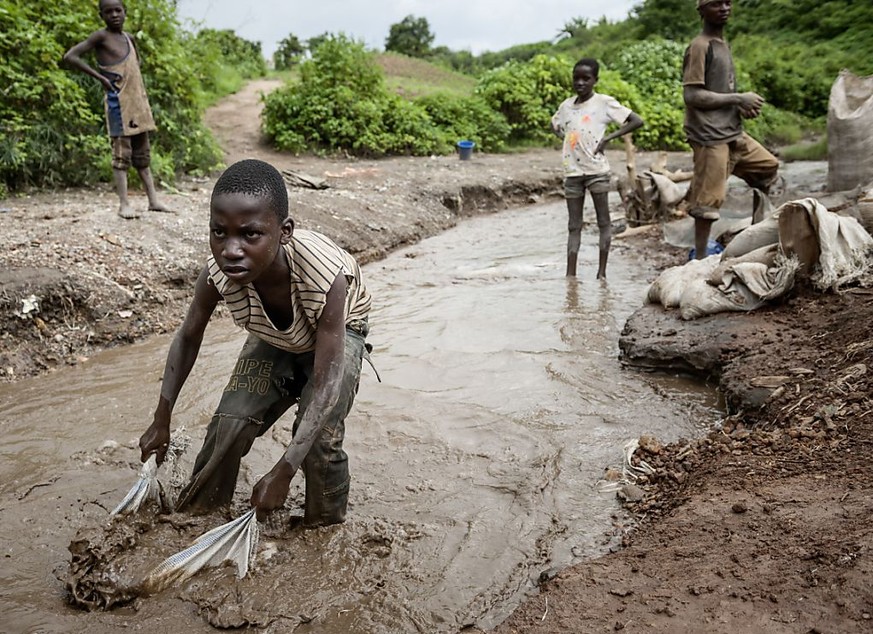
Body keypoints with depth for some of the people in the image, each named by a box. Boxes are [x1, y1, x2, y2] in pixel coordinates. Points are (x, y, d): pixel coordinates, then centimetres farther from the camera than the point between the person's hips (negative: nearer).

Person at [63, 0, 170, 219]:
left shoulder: (128, 37, 13)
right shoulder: (100, 37, -7)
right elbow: (70, 56, -15)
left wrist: (132, 77, 14)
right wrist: (99, 77, -14)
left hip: (139, 102, 7)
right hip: (118, 102, -7)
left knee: (142, 154, 9)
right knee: (122, 154, -7)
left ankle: (153, 200, 13)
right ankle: (124, 204, -6)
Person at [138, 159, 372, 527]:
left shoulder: (324, 275, -44)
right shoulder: (217, 275, -31)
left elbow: (325, 386, -39)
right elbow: (187, 338, -10)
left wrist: (282, 473, -41)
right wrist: (161, 421, -6)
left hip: (336, 335, -3)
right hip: (273, 341, 4)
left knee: (318, 436, -21)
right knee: (230, 422, -9)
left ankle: (326, 529, 5)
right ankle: (198, 512, 17)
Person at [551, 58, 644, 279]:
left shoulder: (604, 103, -5)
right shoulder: (566, 105, 9)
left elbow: (637, 121, -8)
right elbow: (555, 126, 29)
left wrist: (608, 137, -13)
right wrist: (566, 137, 8)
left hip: (596, 170, -5)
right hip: (572, 171, 5)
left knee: (603, 221, 2)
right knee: (574, 225, 5)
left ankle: (601, 271, 7)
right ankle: (570, 273, 4)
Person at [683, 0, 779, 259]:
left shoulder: (722, 44, 16)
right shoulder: (699, 46, -12)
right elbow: (691, 95, -20)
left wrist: (743, 105, 3)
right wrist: (738, 99, -15)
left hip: (733, 132, 10)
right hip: (710, 136, -10)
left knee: (769, 166, 18)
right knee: (708, 200, -7)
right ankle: (700, 259, 1)